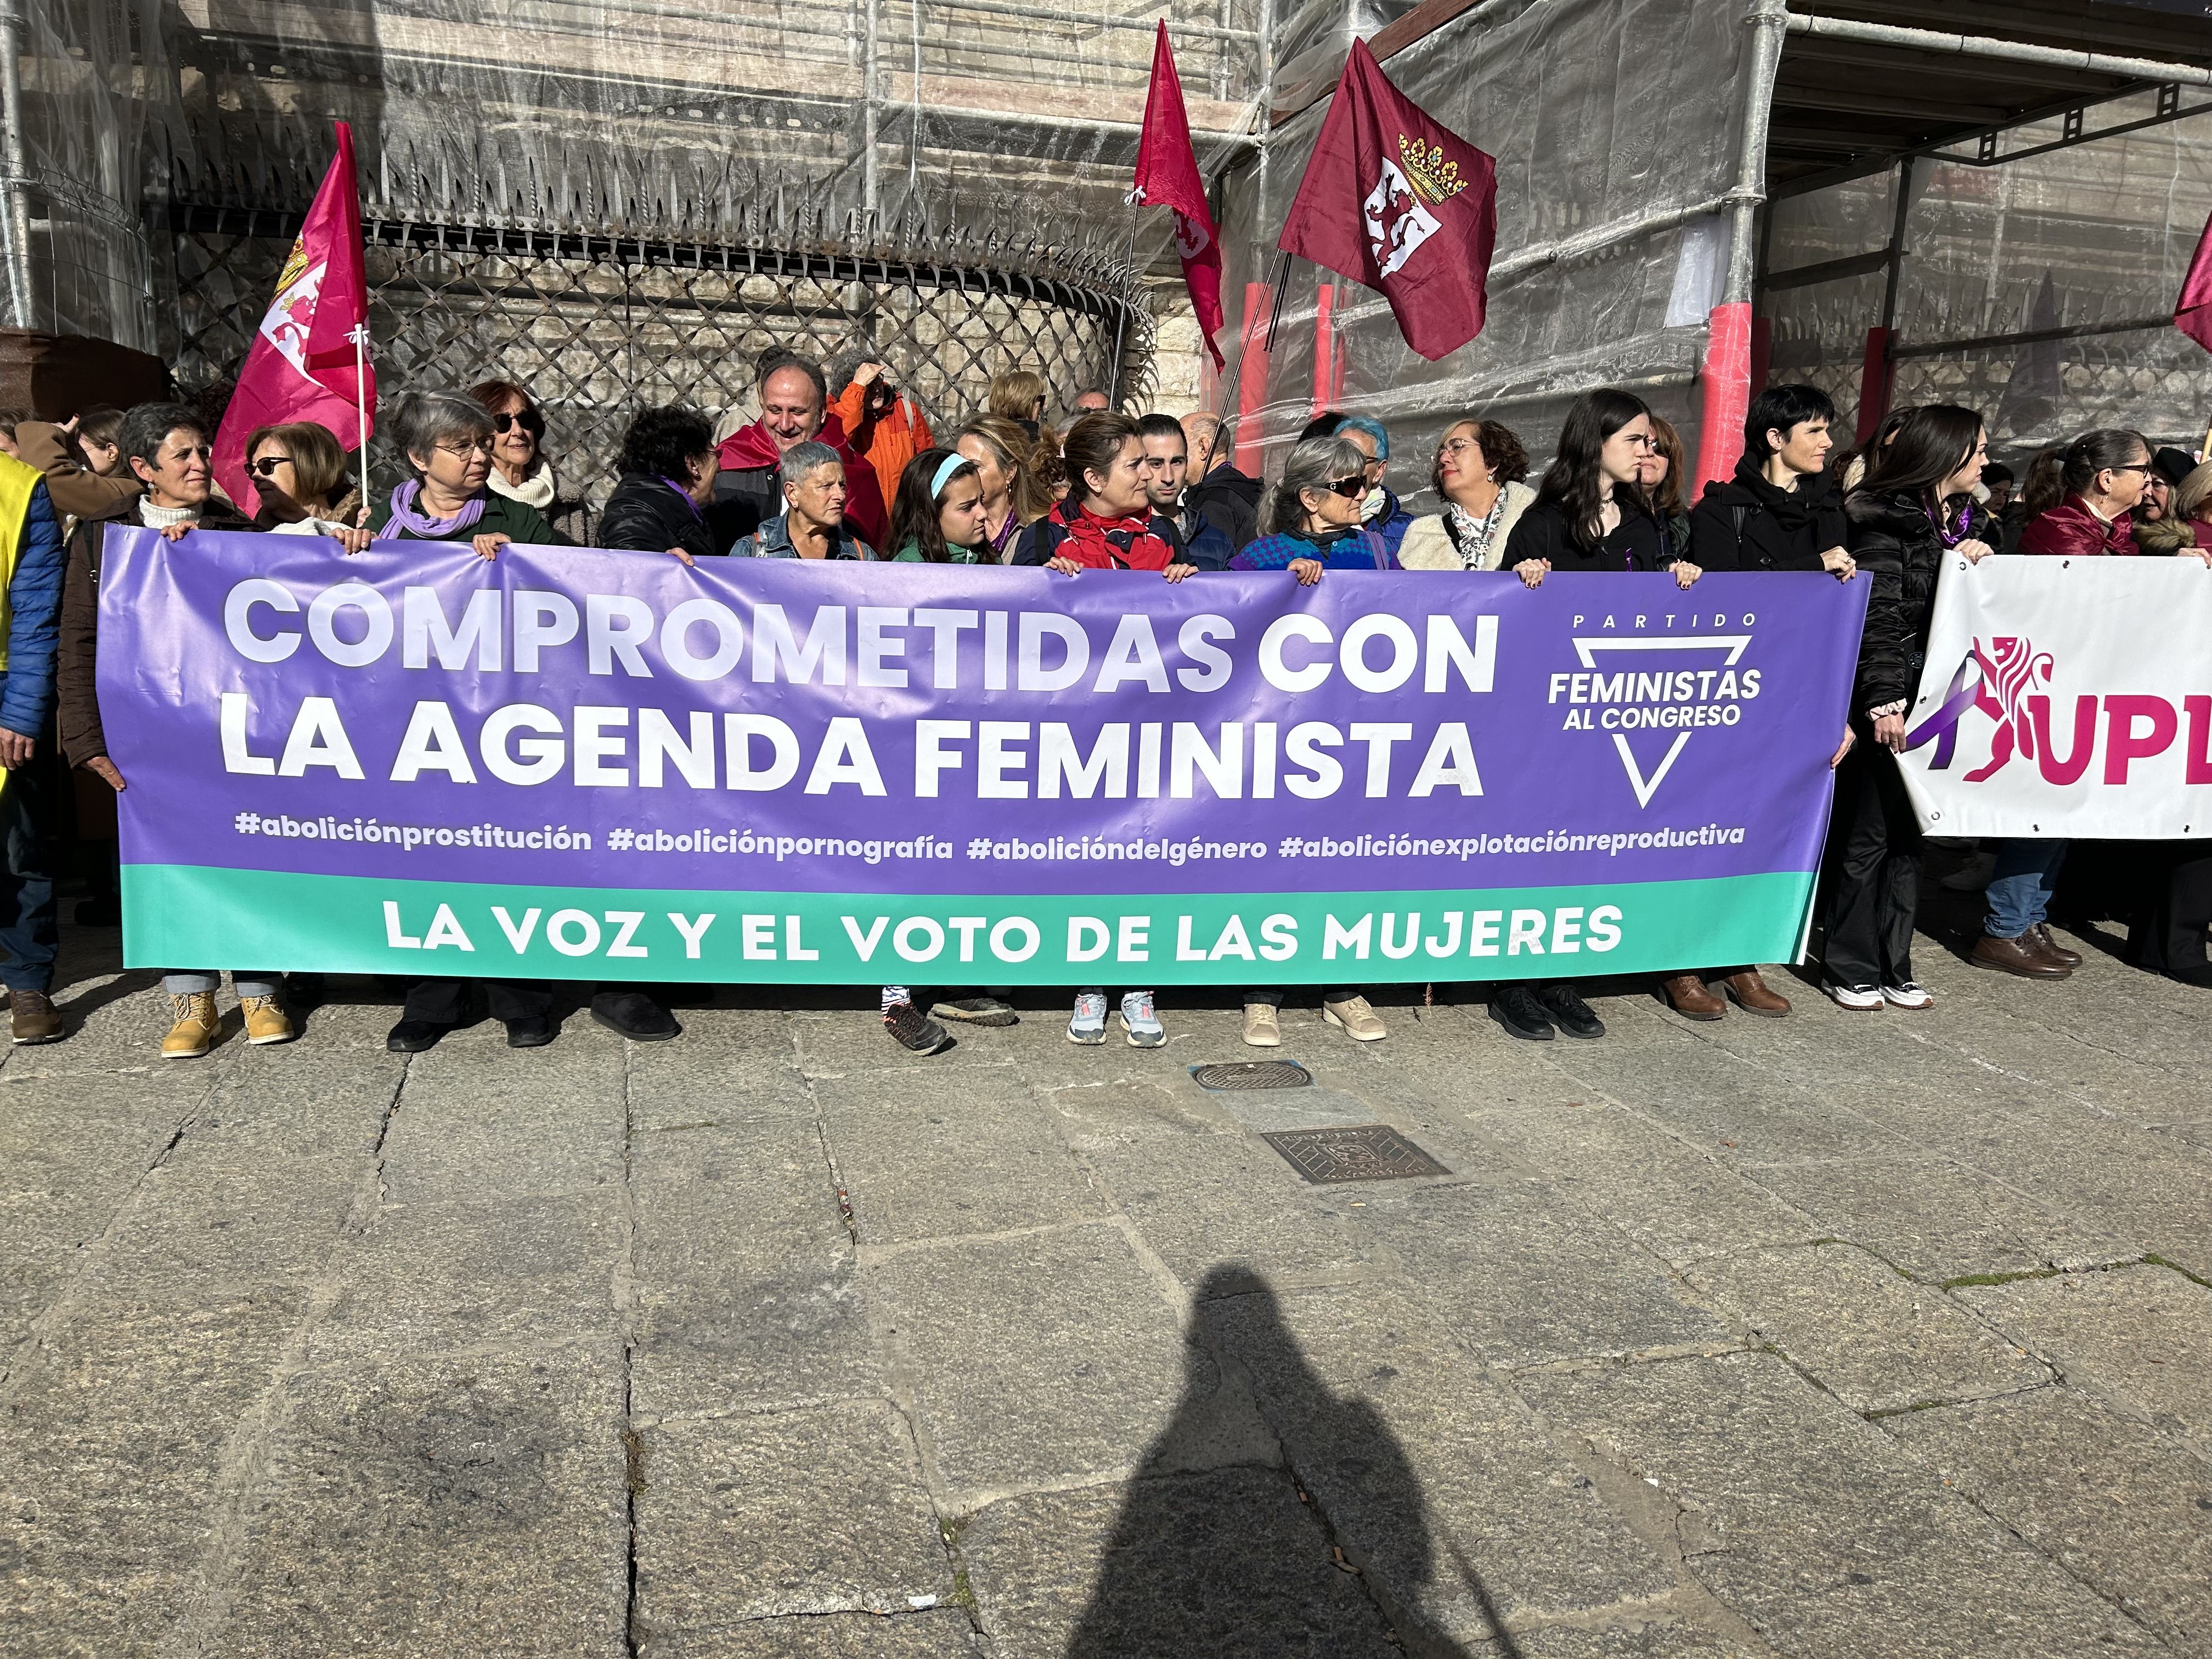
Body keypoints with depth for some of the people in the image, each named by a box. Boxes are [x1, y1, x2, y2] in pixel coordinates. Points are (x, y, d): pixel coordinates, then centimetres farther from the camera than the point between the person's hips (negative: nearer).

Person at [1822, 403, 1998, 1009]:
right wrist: (1884, 699, -21)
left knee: (1910, 834, 11)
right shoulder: (1885, 520, -9)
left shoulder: (1968, 522, 15)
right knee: (1868, 834, -1)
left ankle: (1893, 966, 20)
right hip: (1890, 701, -8)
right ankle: (1848, 970, 10)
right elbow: (1877, 615, -15)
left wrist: (1982, 562, -2)